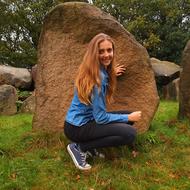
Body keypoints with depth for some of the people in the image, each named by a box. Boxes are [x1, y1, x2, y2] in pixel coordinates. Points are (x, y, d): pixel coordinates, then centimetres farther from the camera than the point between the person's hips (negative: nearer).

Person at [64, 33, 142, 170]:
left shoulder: (102, 71, 3)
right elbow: (101, 118, -21)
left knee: (127, 115, 10)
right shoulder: (97, 77, -24)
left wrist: (111, 74, 23)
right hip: (77, 127, -9)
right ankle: (80, 147, -7)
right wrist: (128, 118, -9)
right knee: (130, 133, -20)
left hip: (87, 119, 9)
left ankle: (90, 145, 9)